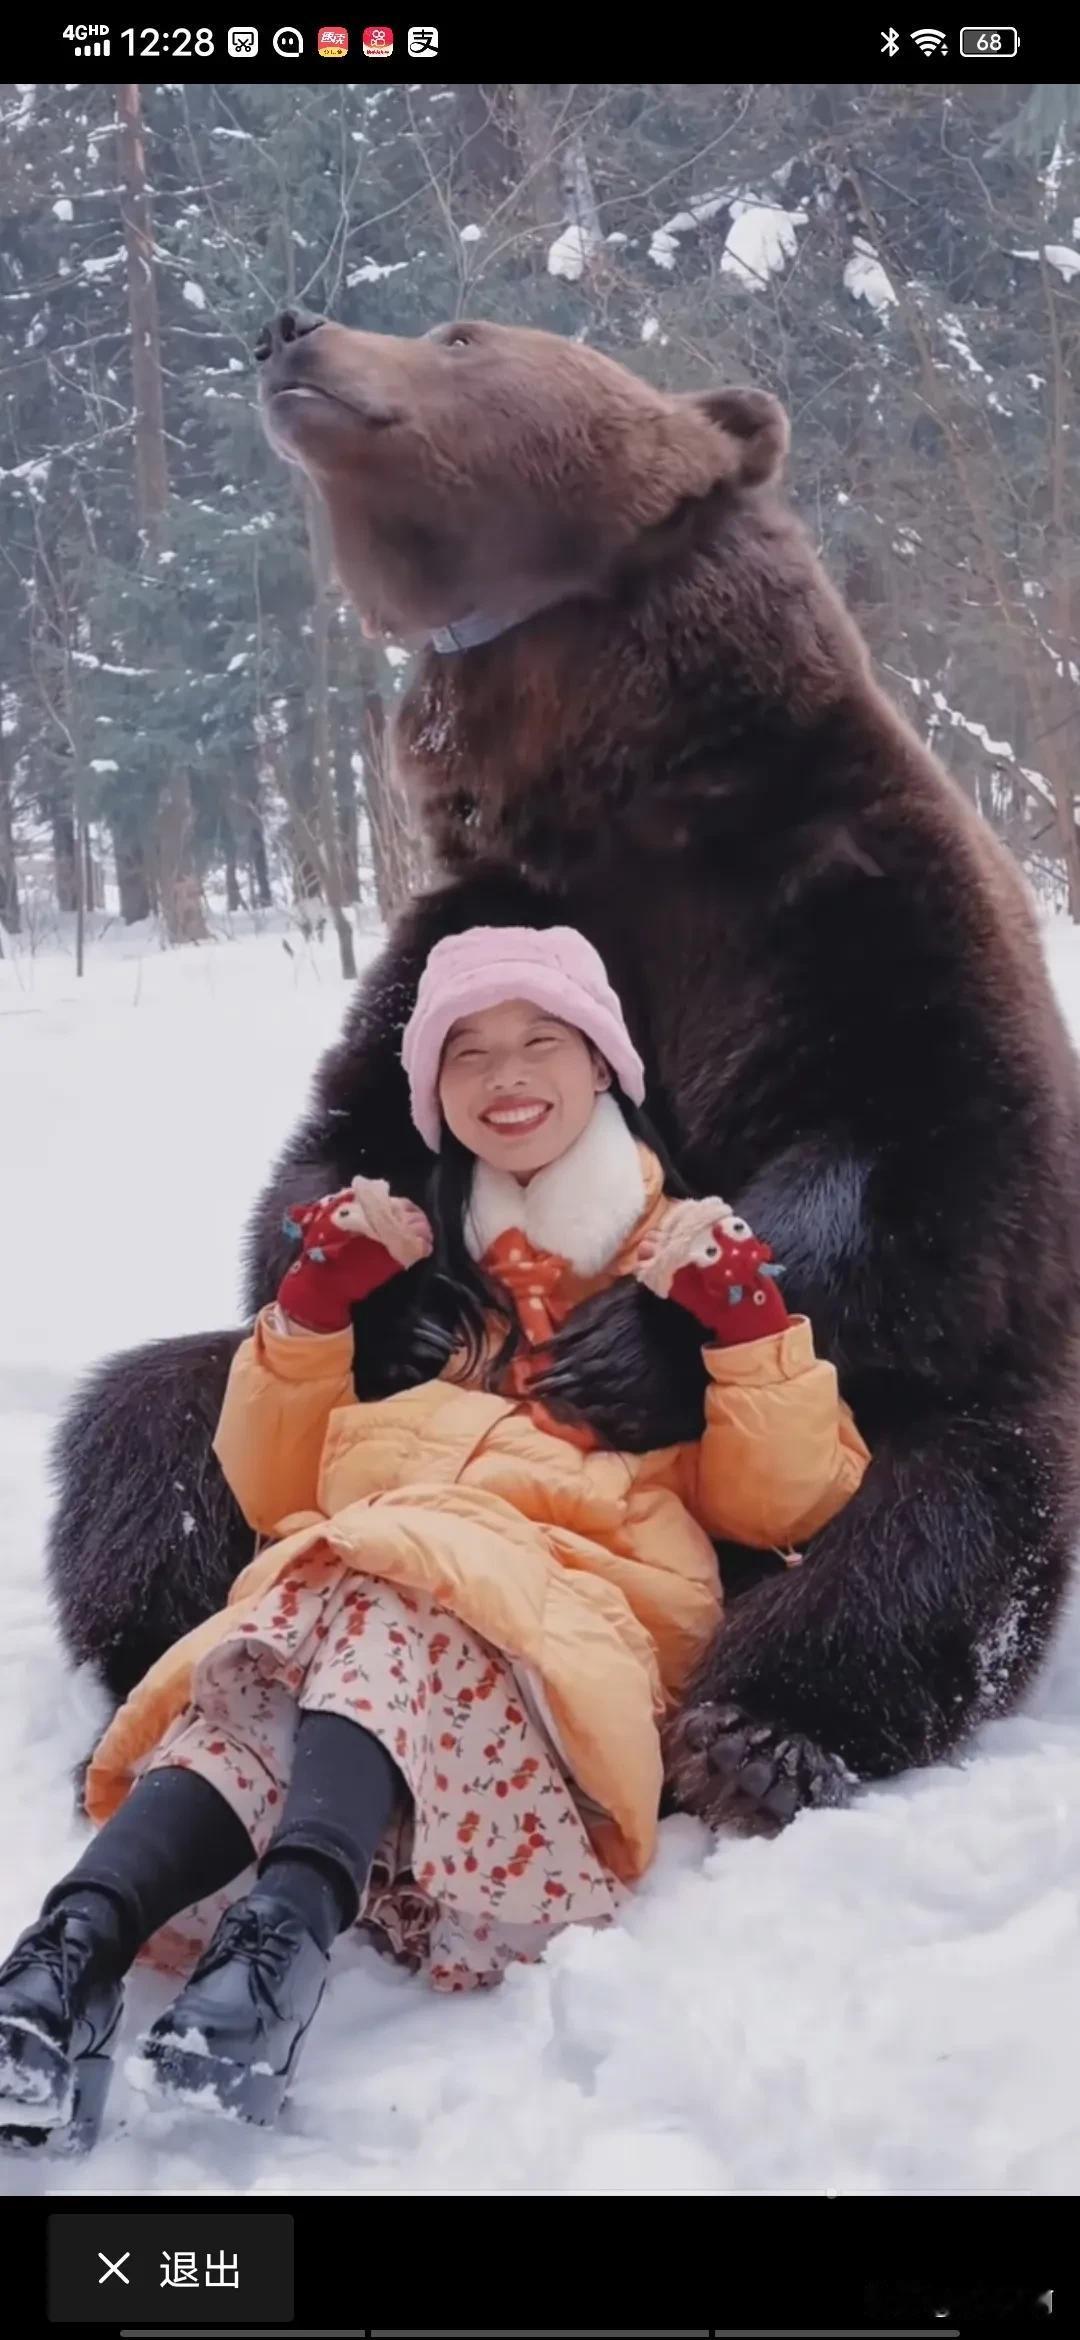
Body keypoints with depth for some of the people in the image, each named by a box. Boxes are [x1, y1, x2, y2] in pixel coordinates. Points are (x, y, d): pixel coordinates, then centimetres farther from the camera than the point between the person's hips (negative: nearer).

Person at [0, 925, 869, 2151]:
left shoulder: (696, 1252, 21)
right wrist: (313, 1306, 12)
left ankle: (286, 1922, -60)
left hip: (577, 1612, -2)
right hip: (348, 1582, 3)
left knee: (396, 1600, -39)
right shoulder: (401, 1257, 28)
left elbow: (779, 1508, 11)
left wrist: (750, 1325, -3)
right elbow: (275, 1495, 24)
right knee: (259, 1711, -35)